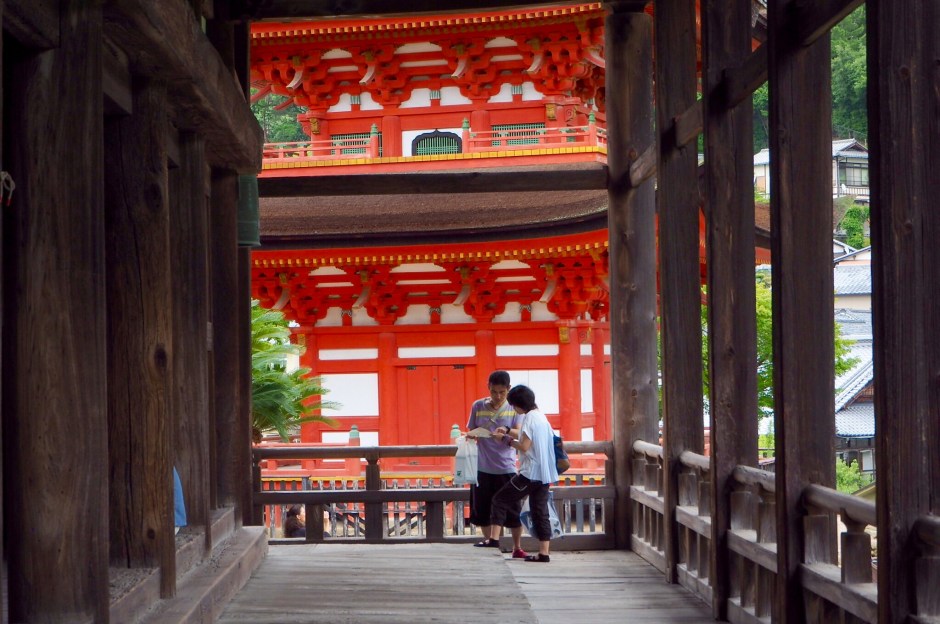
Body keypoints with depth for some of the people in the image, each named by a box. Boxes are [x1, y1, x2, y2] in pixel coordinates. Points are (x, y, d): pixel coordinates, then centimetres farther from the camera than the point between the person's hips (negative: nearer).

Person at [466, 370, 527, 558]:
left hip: (507, 467, -1)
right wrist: (472, 435, -13)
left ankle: (517, 548, 14)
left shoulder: (514, 408, 1)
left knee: (513, 510, 0)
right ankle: (489, 542, 21)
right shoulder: (478, 406, 4)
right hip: (483, 467, 1)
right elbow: (471, 432, 11)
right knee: (483, 510, 6)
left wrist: (506, 431, -27)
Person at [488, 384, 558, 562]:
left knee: (501, 500, 0)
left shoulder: (530, 418, -12)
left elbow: (524, 446, -16)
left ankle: (493, 538, -7)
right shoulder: (541, 416, 16)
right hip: (545, 474, 9)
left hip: (530, 474, -9)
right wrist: (508, 431, 26)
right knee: (540, 512, 7)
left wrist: (505, 439, -5)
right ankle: (544, 553, 3)